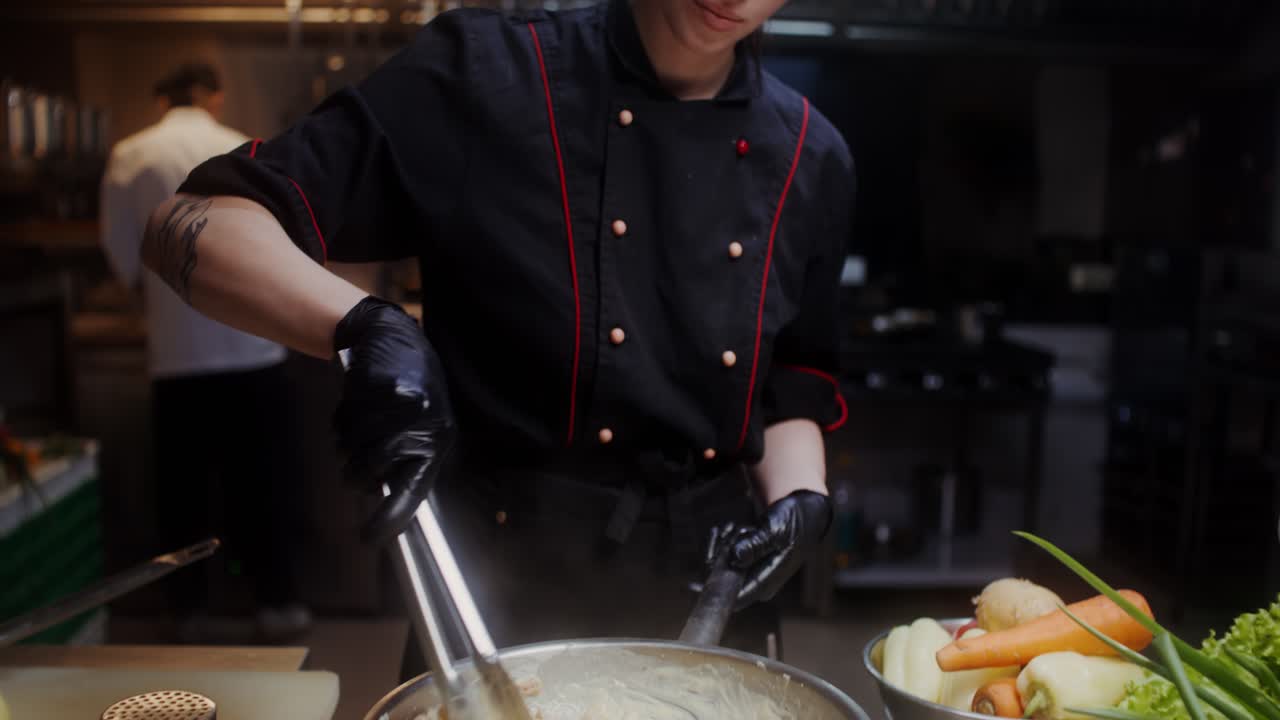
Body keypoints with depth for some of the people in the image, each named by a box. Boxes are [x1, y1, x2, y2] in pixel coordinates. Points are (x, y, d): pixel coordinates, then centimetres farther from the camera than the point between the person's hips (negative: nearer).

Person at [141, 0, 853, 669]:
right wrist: (366, 327, -32)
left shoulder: (811, 158, 1)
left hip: (709, 591, 4)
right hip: (506, 581, -3)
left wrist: (802, 498, -9)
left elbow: (796, 382, 10)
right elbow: (195, 225, -14)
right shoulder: (482, 77, -11)